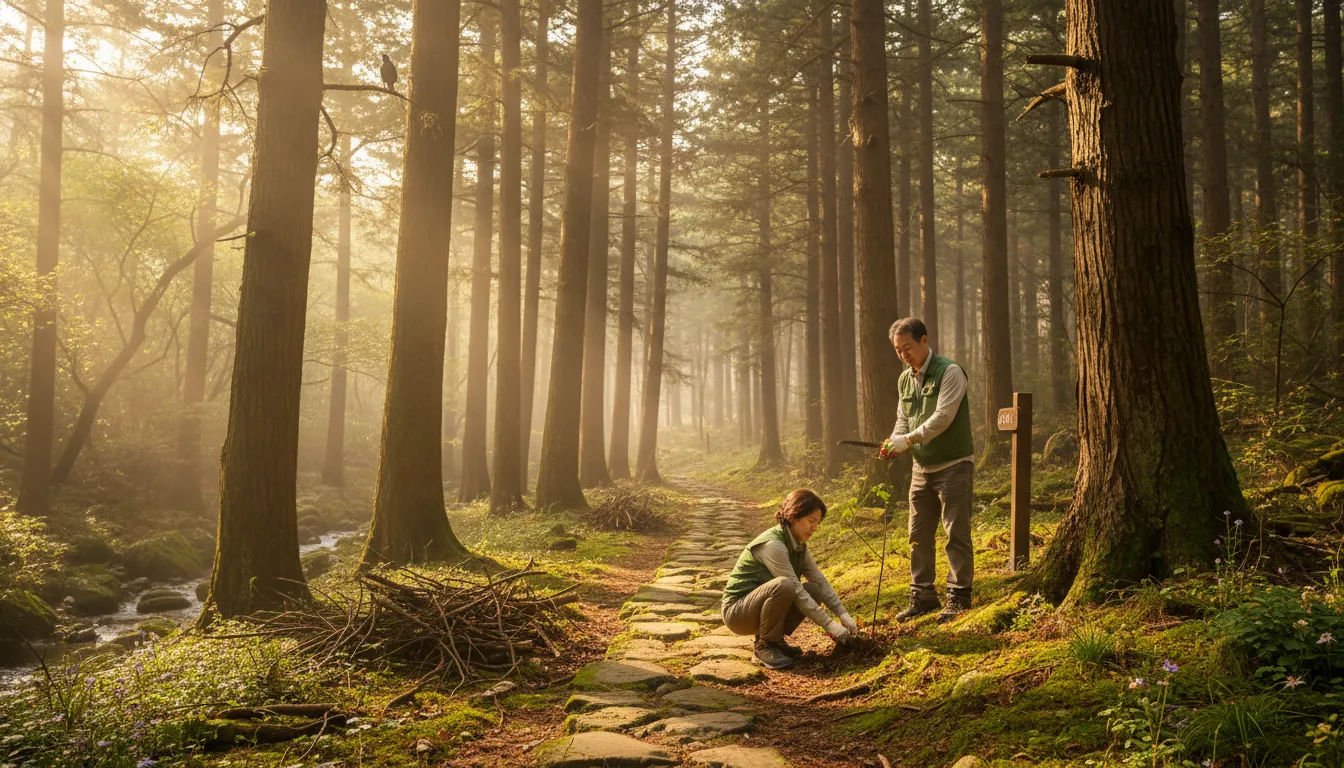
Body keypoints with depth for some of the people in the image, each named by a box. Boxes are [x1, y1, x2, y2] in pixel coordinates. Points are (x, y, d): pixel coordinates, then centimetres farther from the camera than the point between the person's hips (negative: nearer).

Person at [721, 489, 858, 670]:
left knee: (814, 591, -5)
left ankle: (775, 639, 4)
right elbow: (796, 591, -25)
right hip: (737, 611, -9)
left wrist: (843, 614, -8)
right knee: (784, 585, -34)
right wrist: (829, 624, -22)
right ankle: (765, 645, -14)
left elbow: (821, 581, 5)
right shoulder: (773, 545, -24)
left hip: (759, 605, 9)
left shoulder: (799, 546, 4)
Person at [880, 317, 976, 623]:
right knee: (918, 535, 9)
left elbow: (943, 417, -21)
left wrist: (908, 440, -23)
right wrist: (893, 442, -6)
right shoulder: (905, 379, 10)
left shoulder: (949, 372, -13)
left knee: (957, 534, -2)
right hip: (922, 468, 7)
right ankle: (922, 595, 19)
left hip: (953, 466, -7)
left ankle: (958, 596, 7)